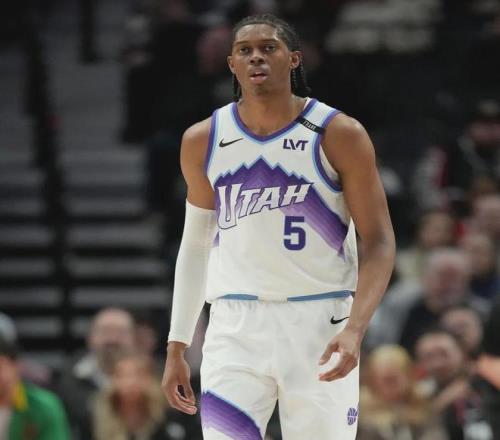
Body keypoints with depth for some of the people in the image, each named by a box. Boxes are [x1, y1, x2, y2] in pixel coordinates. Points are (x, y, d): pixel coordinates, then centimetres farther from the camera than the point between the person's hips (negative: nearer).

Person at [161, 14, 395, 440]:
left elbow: (379, 243, -4)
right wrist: (177, 345, 14)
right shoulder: (203, 141, 6)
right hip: (236, 325, 2)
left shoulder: (339, 135, -4)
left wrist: (355, 329, -19)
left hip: (320, 323, -2)